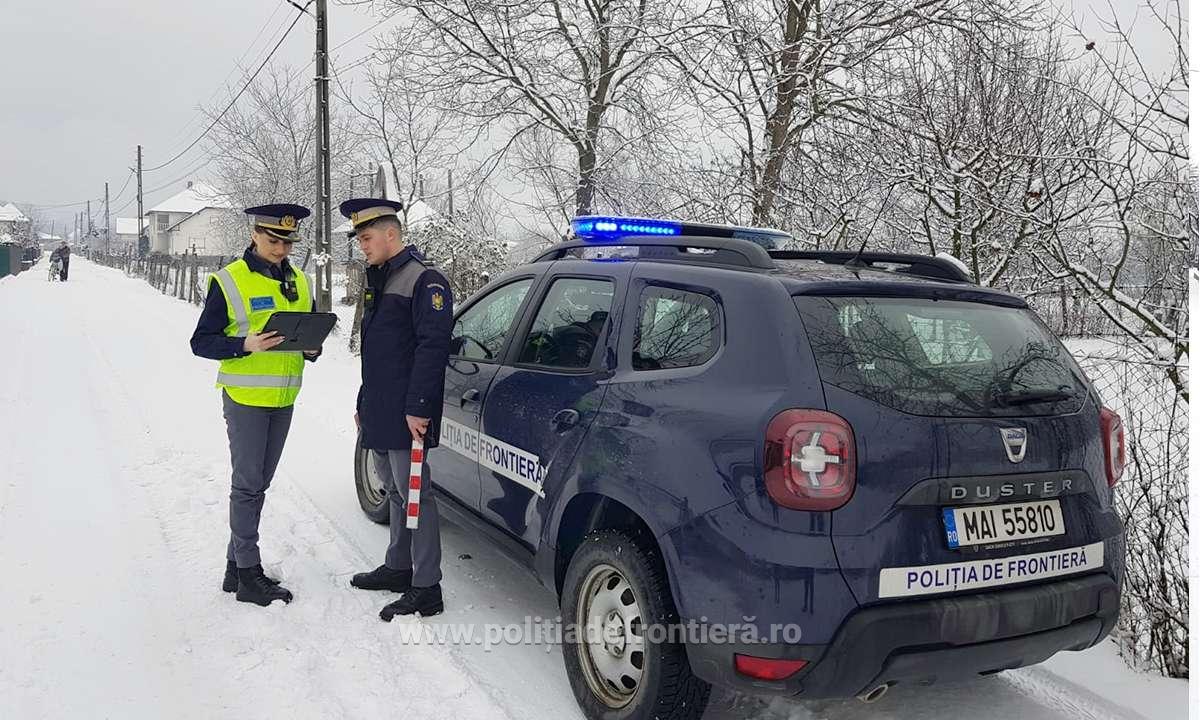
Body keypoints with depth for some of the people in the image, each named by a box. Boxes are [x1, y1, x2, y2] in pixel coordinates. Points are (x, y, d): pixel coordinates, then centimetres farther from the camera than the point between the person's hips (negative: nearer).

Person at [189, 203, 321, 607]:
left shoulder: (300, 282, 11)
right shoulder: (230, 281, -8)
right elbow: (201, 341, -7)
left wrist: (311, 347, -4)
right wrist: (246, 344, -23)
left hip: (283, 398, 6)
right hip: (245, 397, -6)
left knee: (259, 483, 12)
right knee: (248, 485, -3)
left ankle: (236, 565, 24)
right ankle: (248, 576, 4)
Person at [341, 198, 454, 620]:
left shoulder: (425, 280, -11)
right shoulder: (378, 282, 20)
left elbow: (432, 346, -20)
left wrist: (418, 407, -24)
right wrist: (364, 404, 24)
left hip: (406, 415, -10)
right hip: (379, 414, 10)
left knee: (413, 494, -6)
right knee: (394, 491, 18)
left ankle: (426, 589, 0)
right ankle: (398, 568, 30)